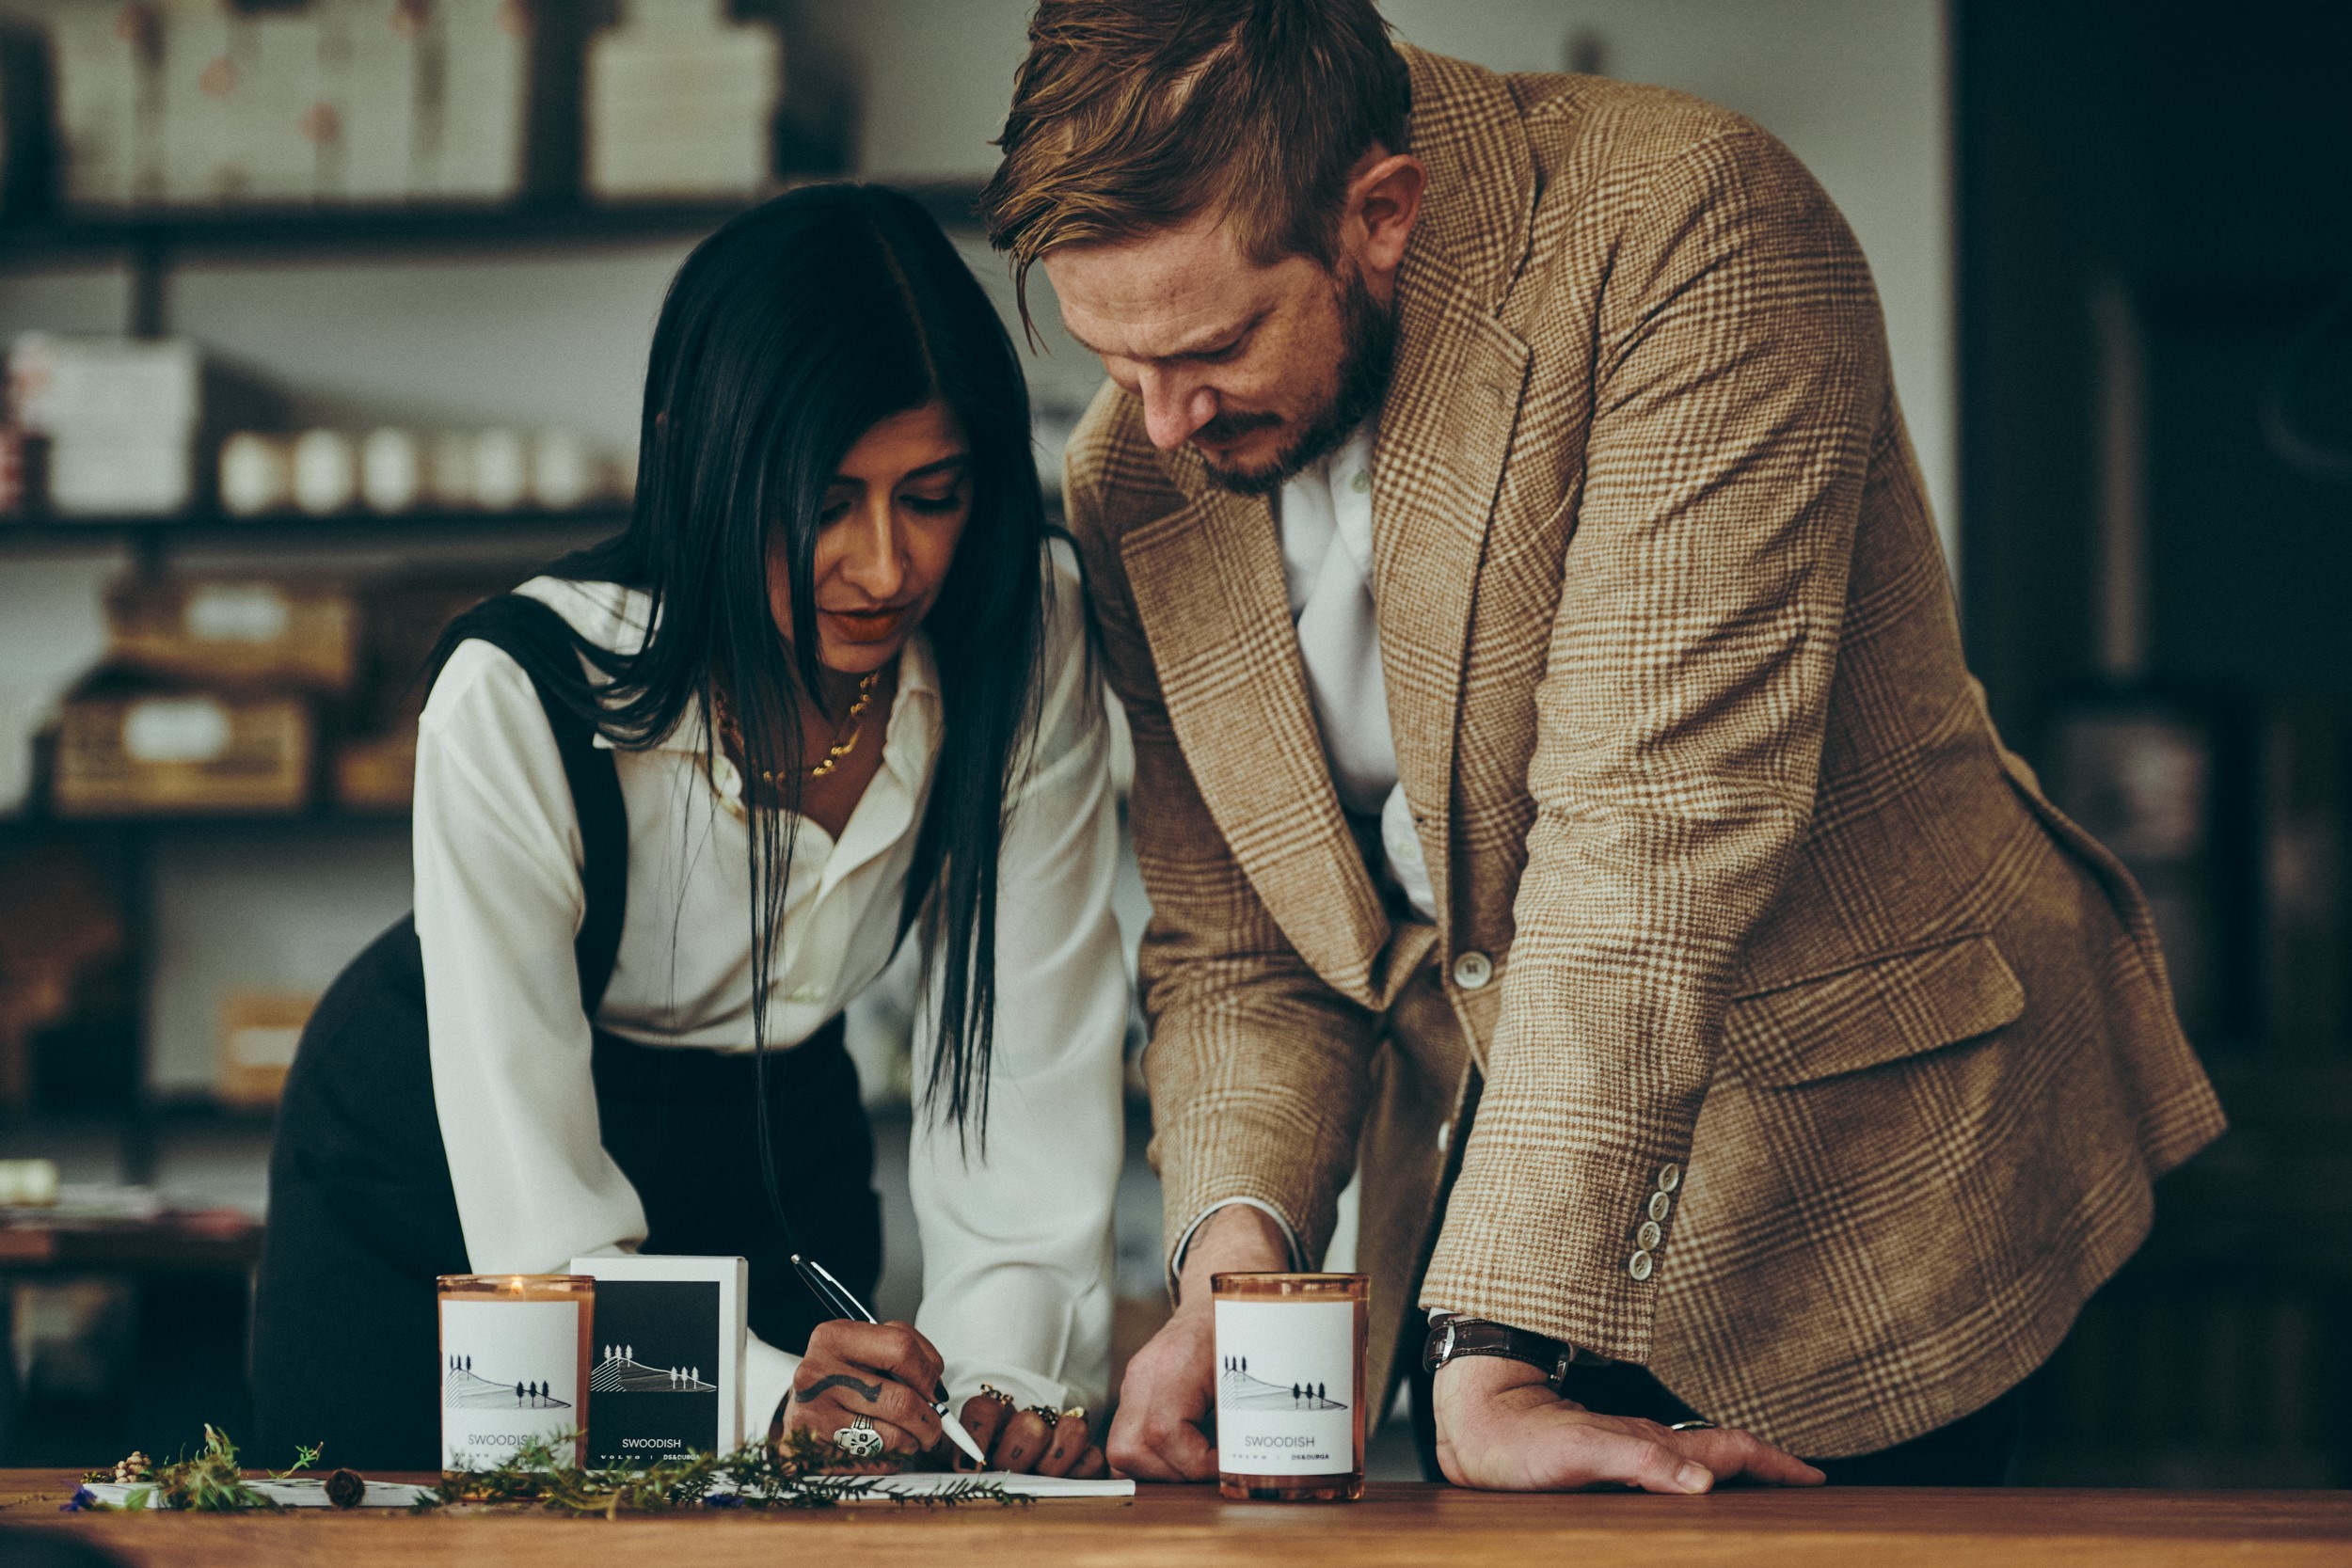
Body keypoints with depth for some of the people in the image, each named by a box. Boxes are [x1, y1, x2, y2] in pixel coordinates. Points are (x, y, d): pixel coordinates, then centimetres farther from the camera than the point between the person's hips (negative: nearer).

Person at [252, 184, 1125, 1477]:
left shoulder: (1023, 635, -22)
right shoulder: (517, 700, -33)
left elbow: (1032, 1056, -19)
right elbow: (537, 1209, -34)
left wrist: (1008, 1373, -35)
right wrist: (767, 1398, -49)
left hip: (769, 1160, 3)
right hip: (440, 1182, -3)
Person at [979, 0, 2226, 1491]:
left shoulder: (1689, 230, -24)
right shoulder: (1135, 475, -2)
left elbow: (1654, 839, -30)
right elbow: (1229, 950, 4)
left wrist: (1493, 1352, -33)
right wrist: (1236, 1242, -17)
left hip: (1855, 1158, -5)